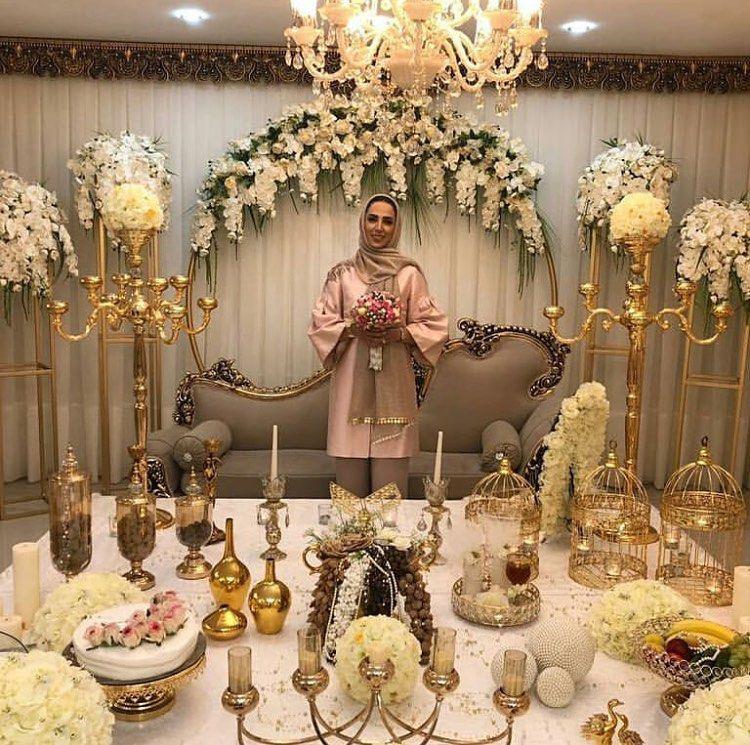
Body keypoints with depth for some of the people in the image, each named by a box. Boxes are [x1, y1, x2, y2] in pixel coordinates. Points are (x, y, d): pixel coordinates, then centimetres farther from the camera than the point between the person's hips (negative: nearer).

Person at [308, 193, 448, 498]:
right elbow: (321, 323, 7)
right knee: (350, 473, 2)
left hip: (393, 379, -1)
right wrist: (353, 329, -10)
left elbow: (434, 325, 5)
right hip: (352, 378, 1)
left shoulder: (409, 273, 5)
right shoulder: (342, 273, 8)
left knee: (390, 475, 0)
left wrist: (399, 333, -12)